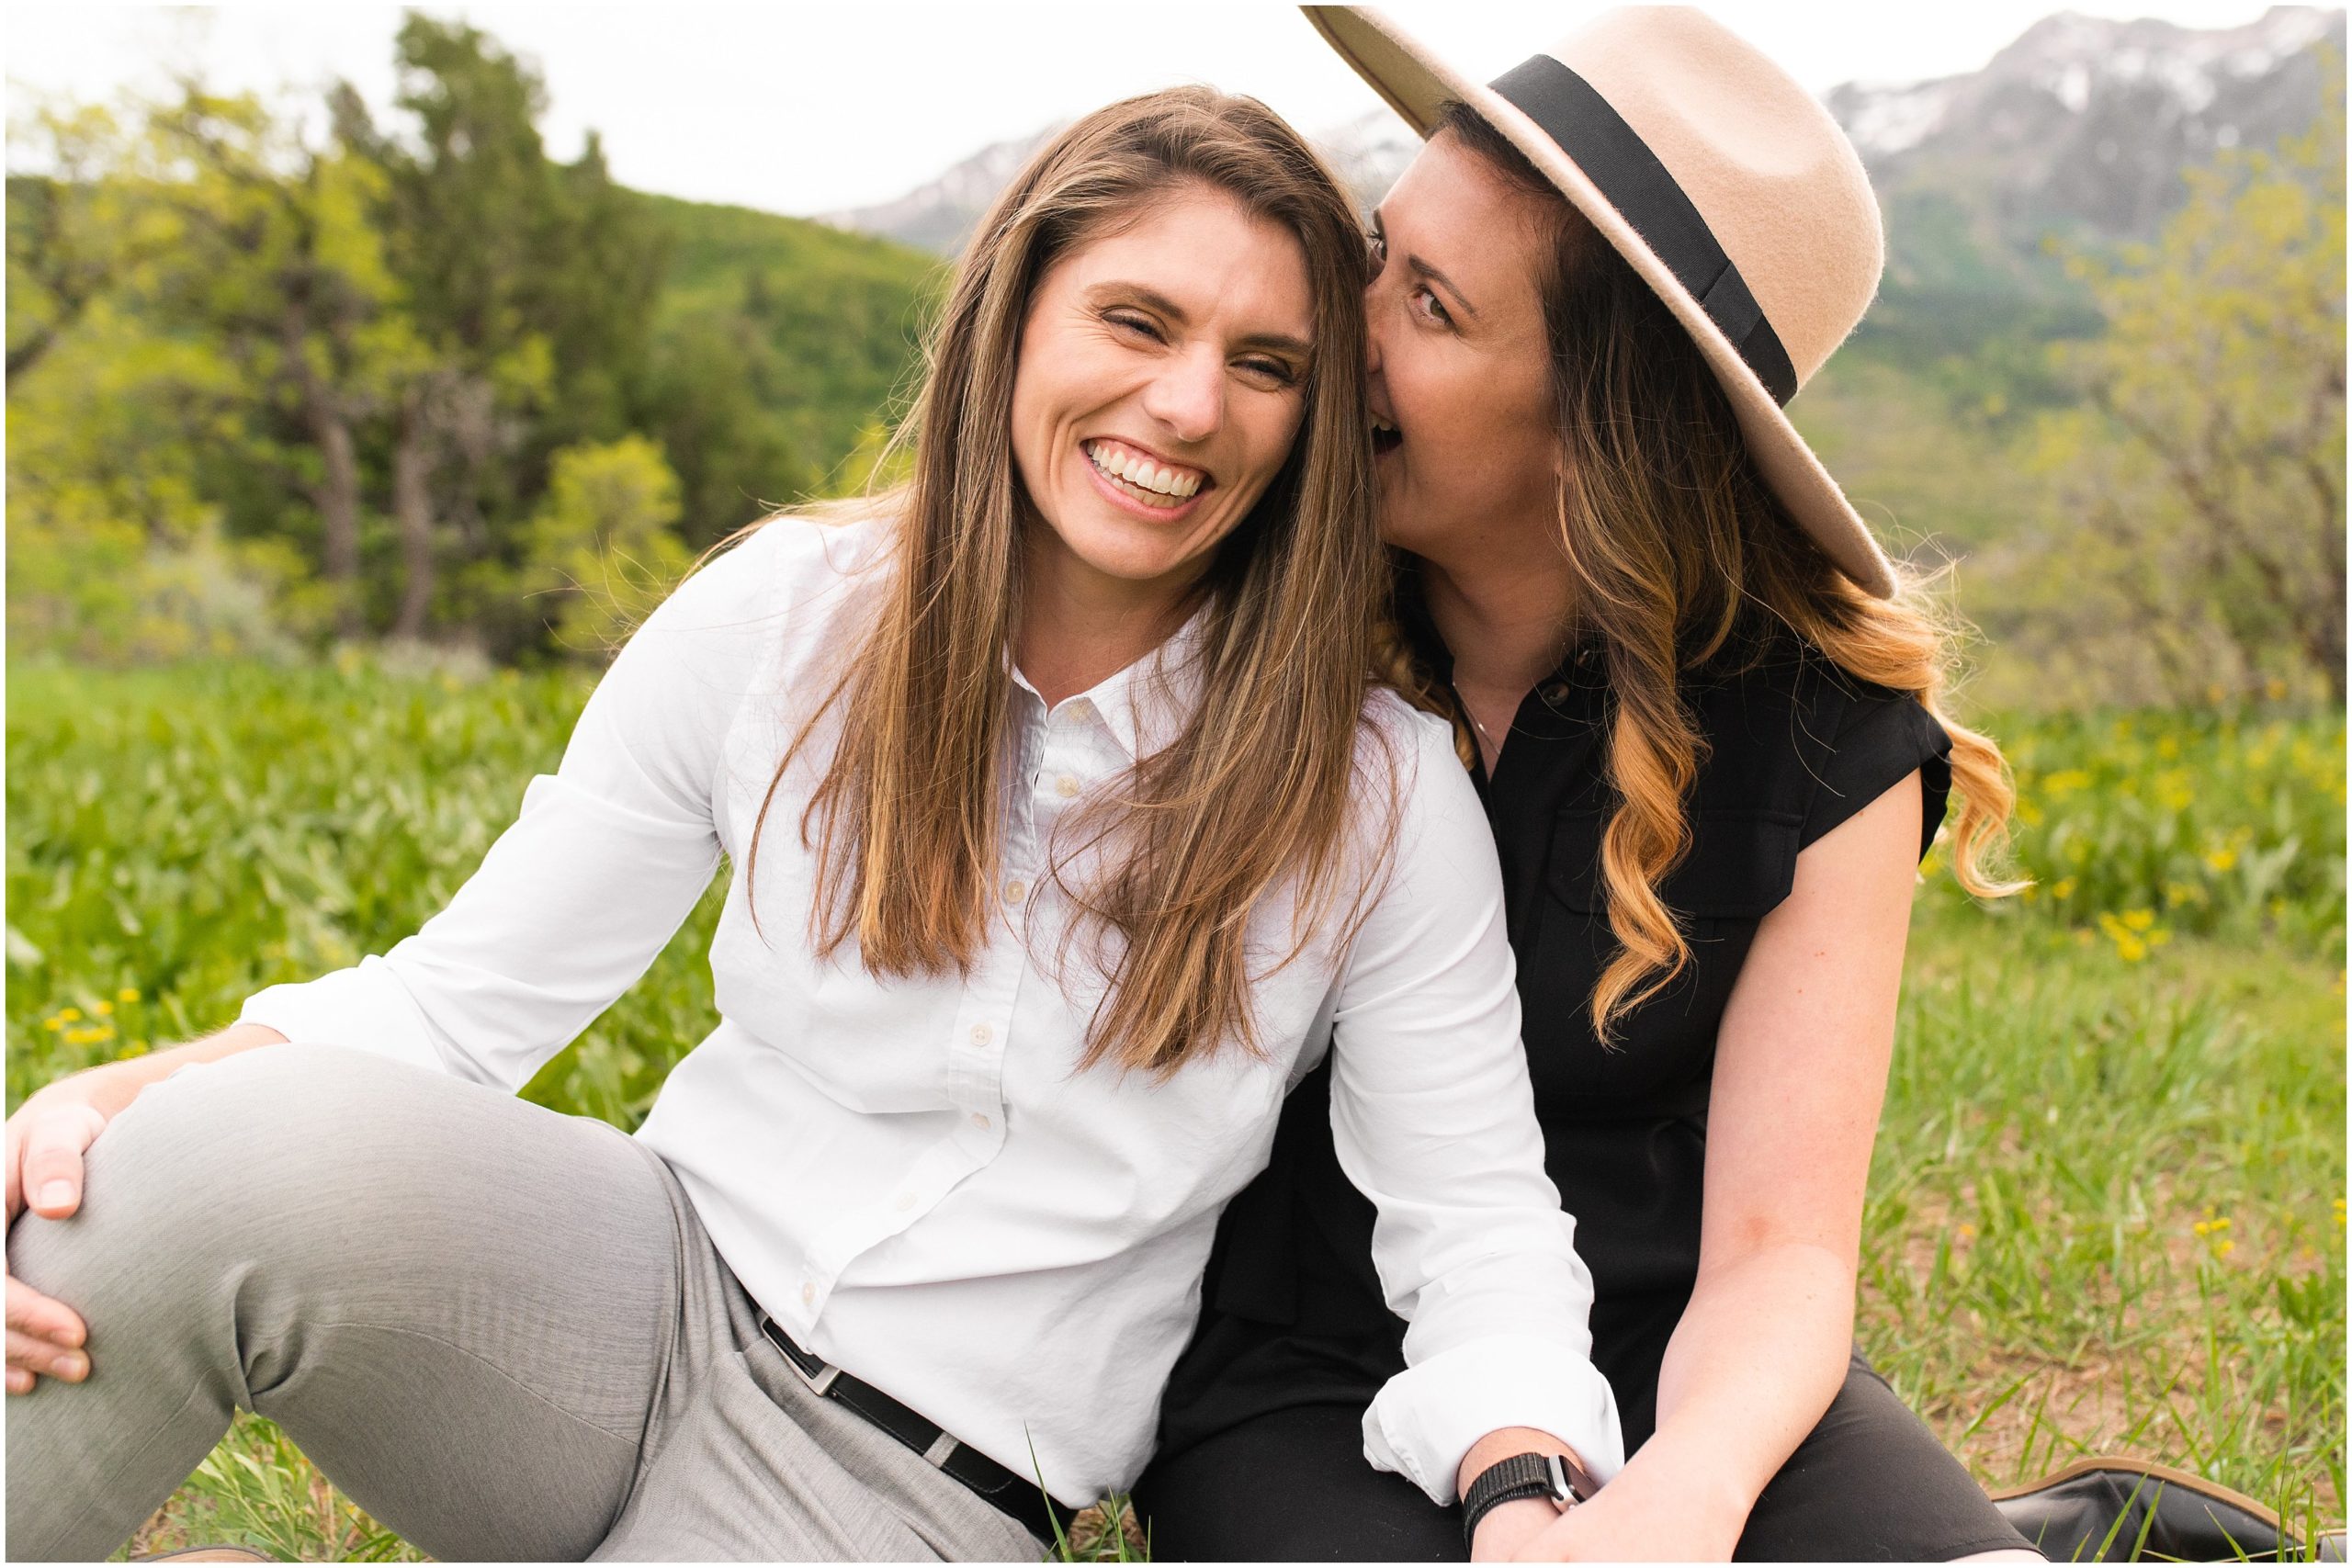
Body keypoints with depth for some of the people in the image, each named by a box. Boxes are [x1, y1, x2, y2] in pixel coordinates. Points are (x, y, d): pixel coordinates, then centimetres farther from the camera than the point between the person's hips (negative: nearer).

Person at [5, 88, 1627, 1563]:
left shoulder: (1378, 797, -7)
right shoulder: (786, 617, -4)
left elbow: (1482, 1229, -5)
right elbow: (470, 990, -2)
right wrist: (151, 1095, -20)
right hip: (652, 1304, 1)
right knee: (255, 1151, -31)